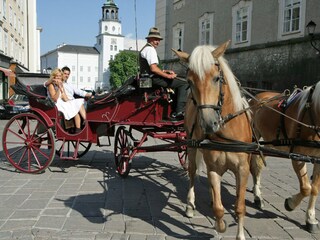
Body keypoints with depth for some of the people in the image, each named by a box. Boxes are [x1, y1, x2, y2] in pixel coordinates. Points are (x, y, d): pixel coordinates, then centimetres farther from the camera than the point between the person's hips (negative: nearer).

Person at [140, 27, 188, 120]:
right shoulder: (150, 49, -11)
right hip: (153, 79, -11)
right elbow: (153, 68, -23)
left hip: (148, 78, 11)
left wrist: (166, 71, 18)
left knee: (178, 81, 22)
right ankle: (179, 112, -20)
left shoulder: (145, 49, 23)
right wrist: (168, 76, -17)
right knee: (184, 84, -14)